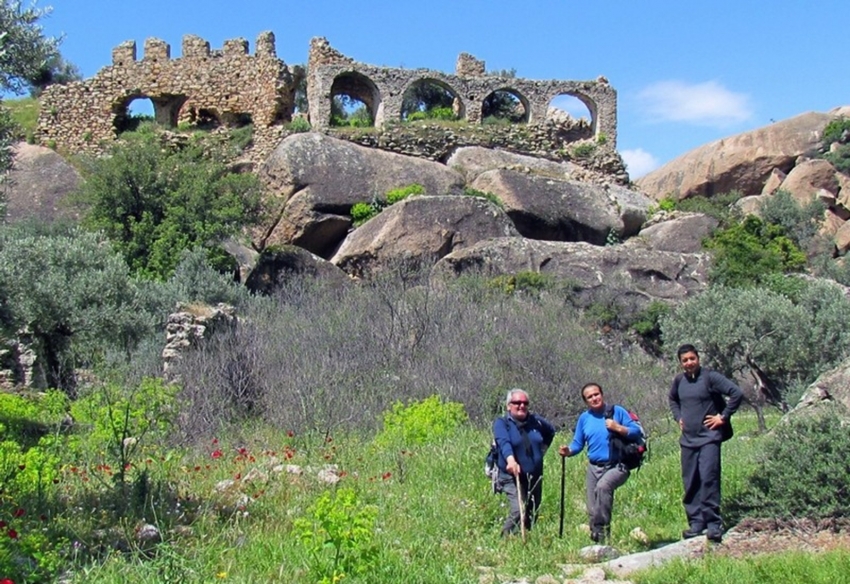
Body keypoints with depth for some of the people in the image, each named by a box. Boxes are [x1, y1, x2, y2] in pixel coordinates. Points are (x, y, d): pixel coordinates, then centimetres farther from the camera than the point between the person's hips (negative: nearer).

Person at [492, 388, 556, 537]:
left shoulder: (535, 421, 6)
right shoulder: (501, 423, -9)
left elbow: (551, 431, 28)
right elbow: (503, 442, -29)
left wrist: (542, 449, 16)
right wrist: (510, 460, -48)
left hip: (535, 477, 6)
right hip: (512, 477, -6)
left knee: (532, 515, 12)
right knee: (518, 510, -25)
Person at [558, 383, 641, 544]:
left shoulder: (617, 411, -1)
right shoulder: (584, 418, 9)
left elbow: (636, 431, -4)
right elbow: (578, 444, 11)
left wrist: (618, 428, -19)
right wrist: (568, 451, -10)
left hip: (617, 466, -5)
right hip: (594, 468, 5)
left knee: (603, 486, -35)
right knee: (593, 511, 5)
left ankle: (603, 534, -29)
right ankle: (597, 542, 19)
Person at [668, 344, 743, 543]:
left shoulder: (710, 377, -8)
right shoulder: (679, 381, 9)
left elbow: (737, 393, -14)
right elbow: (672, 399, 30)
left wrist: (724, 417, -11)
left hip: (709, 437, -6)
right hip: (688, 439, 6)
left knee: (709, 479, -14)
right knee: (690, 484, 5)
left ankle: (714, 525, -11)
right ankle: (696, 523, 12)